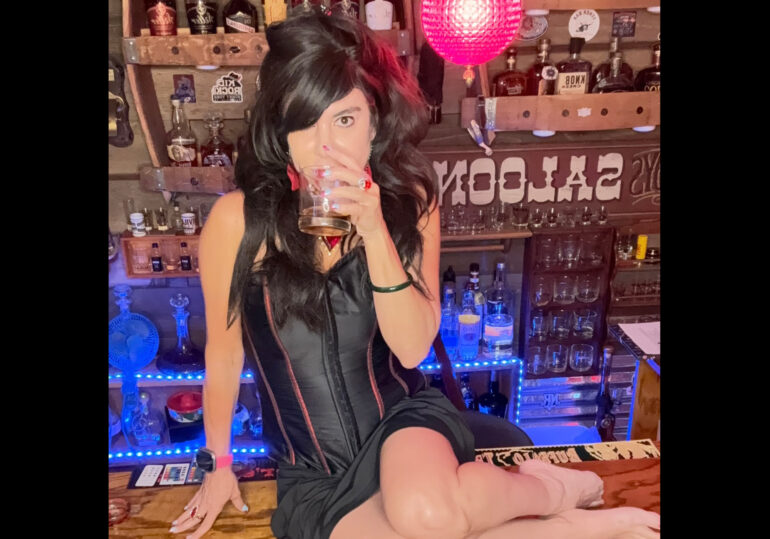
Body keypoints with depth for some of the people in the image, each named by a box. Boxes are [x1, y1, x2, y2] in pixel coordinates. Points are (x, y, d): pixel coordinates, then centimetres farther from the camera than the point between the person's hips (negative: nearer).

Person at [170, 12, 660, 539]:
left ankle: (552, 487, 0)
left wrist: (374, 230, -27)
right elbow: (224, 352, 1)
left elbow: (412, 348, -14)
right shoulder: (238, 219, -14)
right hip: (311, 473, 1)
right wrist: (219, 463, 12)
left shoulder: (408, 201, -7)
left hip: (403, 416, 0)